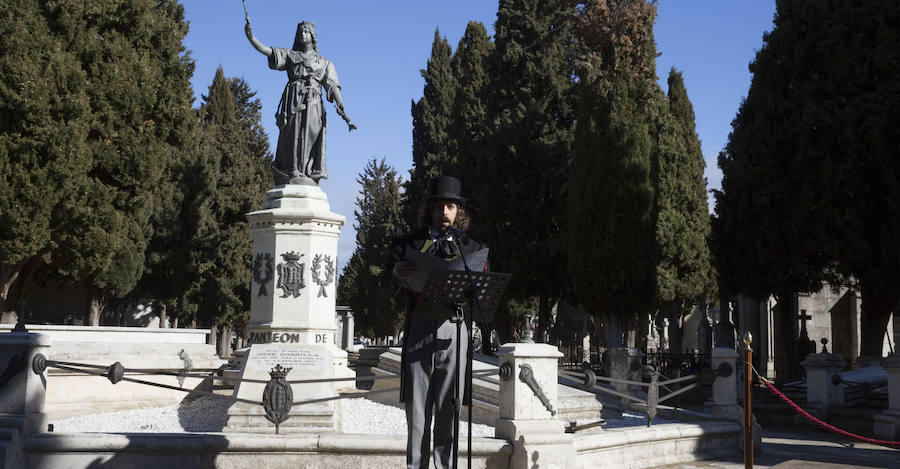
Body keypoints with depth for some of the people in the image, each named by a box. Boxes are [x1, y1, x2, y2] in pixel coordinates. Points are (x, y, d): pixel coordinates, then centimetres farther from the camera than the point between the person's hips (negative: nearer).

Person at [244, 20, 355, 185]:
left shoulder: (324, 63, 23)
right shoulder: (290, 55, 23)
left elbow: (333, 87, 10)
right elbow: (267, 51, 8)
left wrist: (343, 112, -4)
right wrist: (251, 37, -11)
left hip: (312, 104, 0)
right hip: (292, 102, 0)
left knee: (310, 140, -9)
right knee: (291, 140, -9)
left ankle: (309, 180, -13)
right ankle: (290, 178, -12)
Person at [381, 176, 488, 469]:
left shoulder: (472, 249, 17)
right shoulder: (407, 244, 15)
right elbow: (387, 291, 10)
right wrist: (395, 274, -13)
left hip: (454, 332, 0)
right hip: (417, 331, 0)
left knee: (447, 415, 0)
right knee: (416, 413, -1)